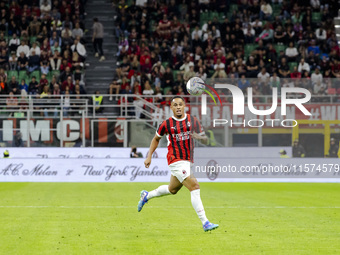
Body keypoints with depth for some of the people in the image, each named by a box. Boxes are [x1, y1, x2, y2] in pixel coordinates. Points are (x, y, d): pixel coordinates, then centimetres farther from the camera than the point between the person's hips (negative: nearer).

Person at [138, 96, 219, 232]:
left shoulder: (193, 121, 4)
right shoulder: (166, 124, -2)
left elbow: (205, 139, 6)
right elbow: (156, 139, 14)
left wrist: (199, 137, -17)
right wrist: (149, 157, 9)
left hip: (188, 161, 6)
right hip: (176, 161, -6)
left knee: (172, 189, 23)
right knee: (195, 187, -19)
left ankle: (146, 196, 49)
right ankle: (205, 223, -21)